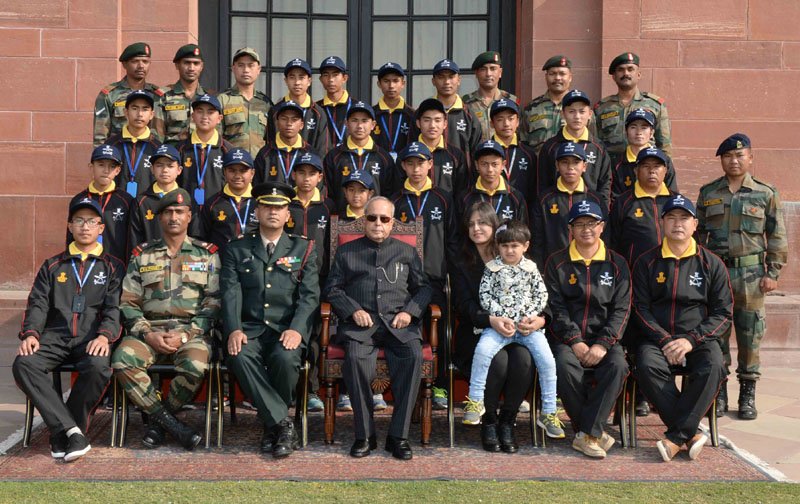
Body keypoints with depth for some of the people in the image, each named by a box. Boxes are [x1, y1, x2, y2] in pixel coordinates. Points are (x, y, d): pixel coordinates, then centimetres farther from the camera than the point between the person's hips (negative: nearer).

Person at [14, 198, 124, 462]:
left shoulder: (113, 267, 15)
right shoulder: (52, 266, 23)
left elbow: (114, 308, 2)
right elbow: (37, 304, 12)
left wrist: (104, 335, -18)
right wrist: (30, 333, -8)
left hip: (92, 338, -2)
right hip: (55, 336, 2)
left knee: (98, 367, -37)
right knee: (23, 364, -30)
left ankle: (62, 435, -18)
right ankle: (71, 430, -30)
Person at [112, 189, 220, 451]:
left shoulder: (207, 254, 10)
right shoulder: (142, 255, 15)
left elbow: (214, 303, 2)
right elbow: (127, 302, 9)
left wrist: (185, 335, -11)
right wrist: (148, 334, -9)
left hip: (192, 331, -2)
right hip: (149, 330, 2)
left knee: (195, 367, -34)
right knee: (122, 361, -29)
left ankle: (157, 421, -7)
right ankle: (172, 424, -17)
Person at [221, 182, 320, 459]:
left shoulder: (303, 249, 13)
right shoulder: (237, 249, 15)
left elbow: (310, 295, 2)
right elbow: (231, 293, 2)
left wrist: (296, 329, -16)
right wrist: (234, 330, -16)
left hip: (287, 329, -1)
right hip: (250, 329, 1)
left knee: (285, 358, -33)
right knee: (240, 357, -32)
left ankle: (272, 425, -7)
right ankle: (283, 423, -24)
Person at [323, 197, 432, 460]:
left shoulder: (407, 252, 23)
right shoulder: (346, 252, 20)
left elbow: (423, 288, 19)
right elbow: (332, 289, 13)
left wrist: (409, 311, -1)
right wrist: (353, 310, -5)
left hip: (398, 322, 1)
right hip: (360, 323, 0)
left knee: (413, 356, -31)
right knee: (355, 357, -33)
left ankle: (398, 435, -23)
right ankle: (364, 435, -21)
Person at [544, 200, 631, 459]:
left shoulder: (616, 264, 11)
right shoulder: (557, 263, 8)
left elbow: (621, 309, 2)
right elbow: (556, 308, -1)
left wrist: (603, 344, -13)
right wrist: (575, 342, -15)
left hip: (604, 337, 1)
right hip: (567, 338, -1)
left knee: (618, 365, -31)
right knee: (565, 366, -33)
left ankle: (587, 434, -25)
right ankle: (595, 431, -18)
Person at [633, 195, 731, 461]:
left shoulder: (712, 264, 8)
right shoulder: (647, 262, 8)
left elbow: (723, 313, 4)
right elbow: (641, 308, 2)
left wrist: (691, 340, -11)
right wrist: (664, 341, -13)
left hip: (699, 339, 0)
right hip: (656, 337, 0)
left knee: (713, 368, -33)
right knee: (648, 367, -33)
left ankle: (676, 437, -25)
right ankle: (691, 433, -24)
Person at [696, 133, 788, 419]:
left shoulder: (766, 194, 3)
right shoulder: (708, 193, 7)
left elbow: (777, 238, 3)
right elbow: (699, 234, 10)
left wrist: (772, 274, -3)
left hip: (751, 273, -1)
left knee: (750, 337, 4)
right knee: (716, 334, 4)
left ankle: (747, 397, 15)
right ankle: (719, 395, 15)